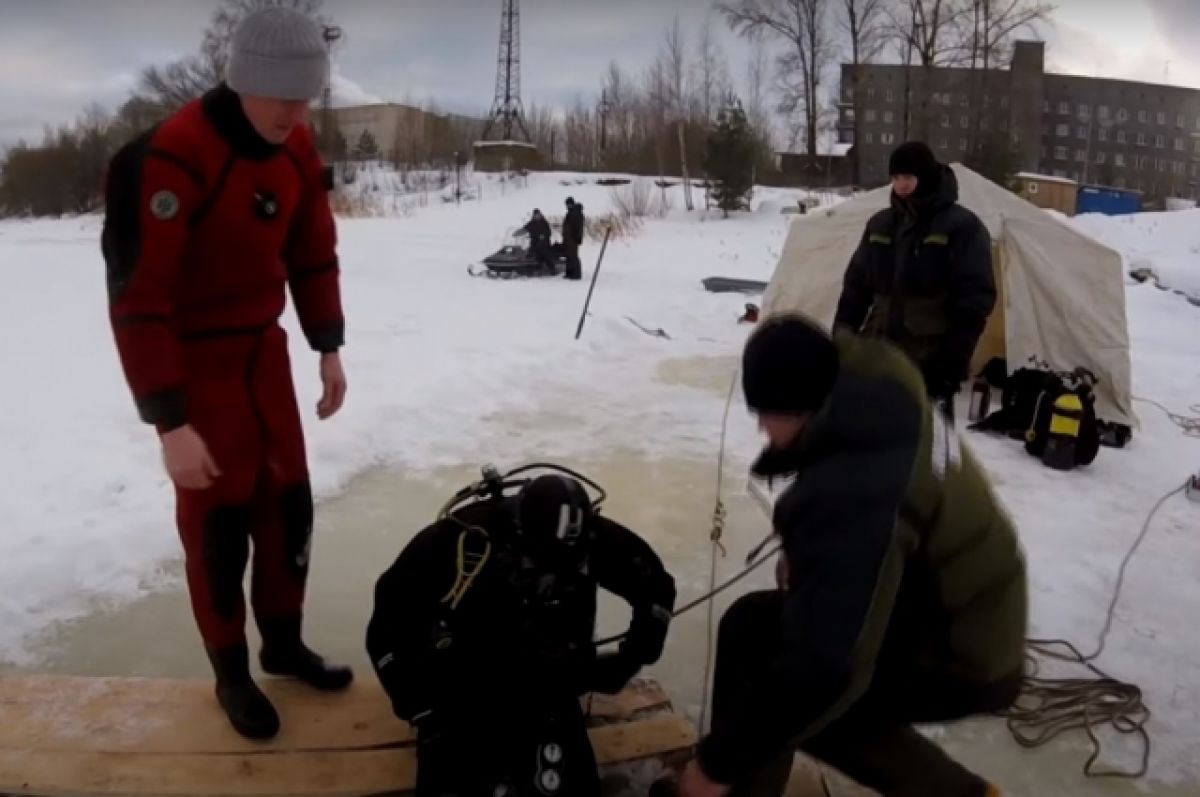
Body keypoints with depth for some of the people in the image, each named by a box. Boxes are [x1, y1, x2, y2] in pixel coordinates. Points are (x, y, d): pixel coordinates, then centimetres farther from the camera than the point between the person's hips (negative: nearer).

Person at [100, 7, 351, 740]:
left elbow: (313, 251, 10)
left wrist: (330, 348, 7)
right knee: (218, 519, 1)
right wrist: (169, 420, -25)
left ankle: (284, 641, 31)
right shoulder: (170, 158, -25)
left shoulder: (297, 146, -3)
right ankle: (232, 672, 21)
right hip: (192, 359, -6)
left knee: (289, 499, 11)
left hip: (262, 347, 7)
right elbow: (136, 299, -25)